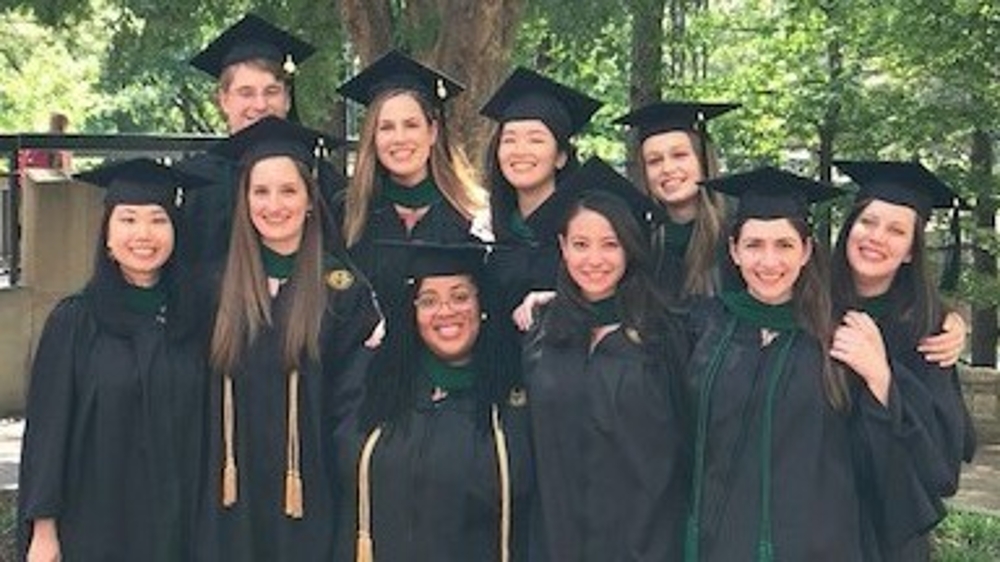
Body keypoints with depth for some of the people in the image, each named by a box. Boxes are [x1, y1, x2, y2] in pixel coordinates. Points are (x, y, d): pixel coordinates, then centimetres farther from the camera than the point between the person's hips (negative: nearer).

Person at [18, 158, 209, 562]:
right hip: (96, 524, -2)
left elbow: (205, 424, 6)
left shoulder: (193, 319, 2)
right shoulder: (74, 321, -5)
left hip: (177, 524, 2)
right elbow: (47, 428, -5)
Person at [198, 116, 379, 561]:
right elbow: (206, 395, 12)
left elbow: (352, 402, -2)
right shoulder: (223, 286, 5)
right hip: (231, 498, 3)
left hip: (307, 499, -2)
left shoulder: (342, 287, -4)